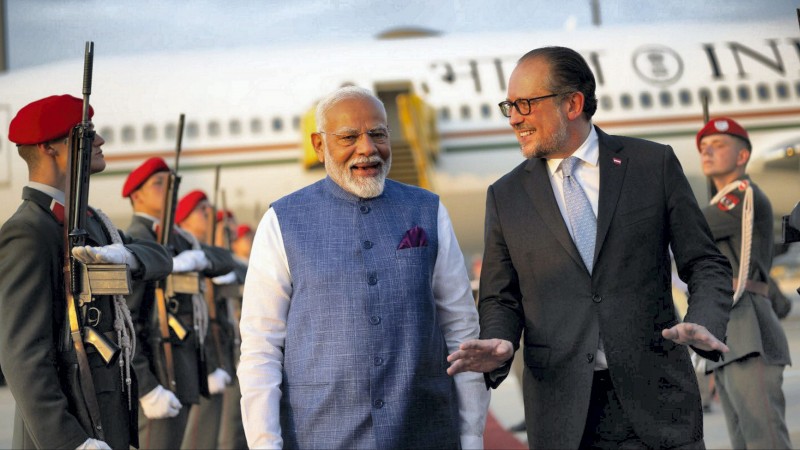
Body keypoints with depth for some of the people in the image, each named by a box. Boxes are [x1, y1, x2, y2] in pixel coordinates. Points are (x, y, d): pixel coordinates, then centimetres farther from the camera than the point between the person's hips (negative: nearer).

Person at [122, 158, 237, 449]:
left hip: (183, 369, 10)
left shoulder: (175, 240, 16)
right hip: (157, 375, -10)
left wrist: (197, 258, -19)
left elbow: (224, 262, 5)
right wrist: (148, 390, -24)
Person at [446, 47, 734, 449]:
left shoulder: (654, 164, 3)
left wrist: (704, 324, -15)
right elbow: (500, 298, 11)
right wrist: (499, 343, -11)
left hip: (655, 399, -1)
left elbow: (705, 265, 4)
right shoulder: (506, 196, 7)